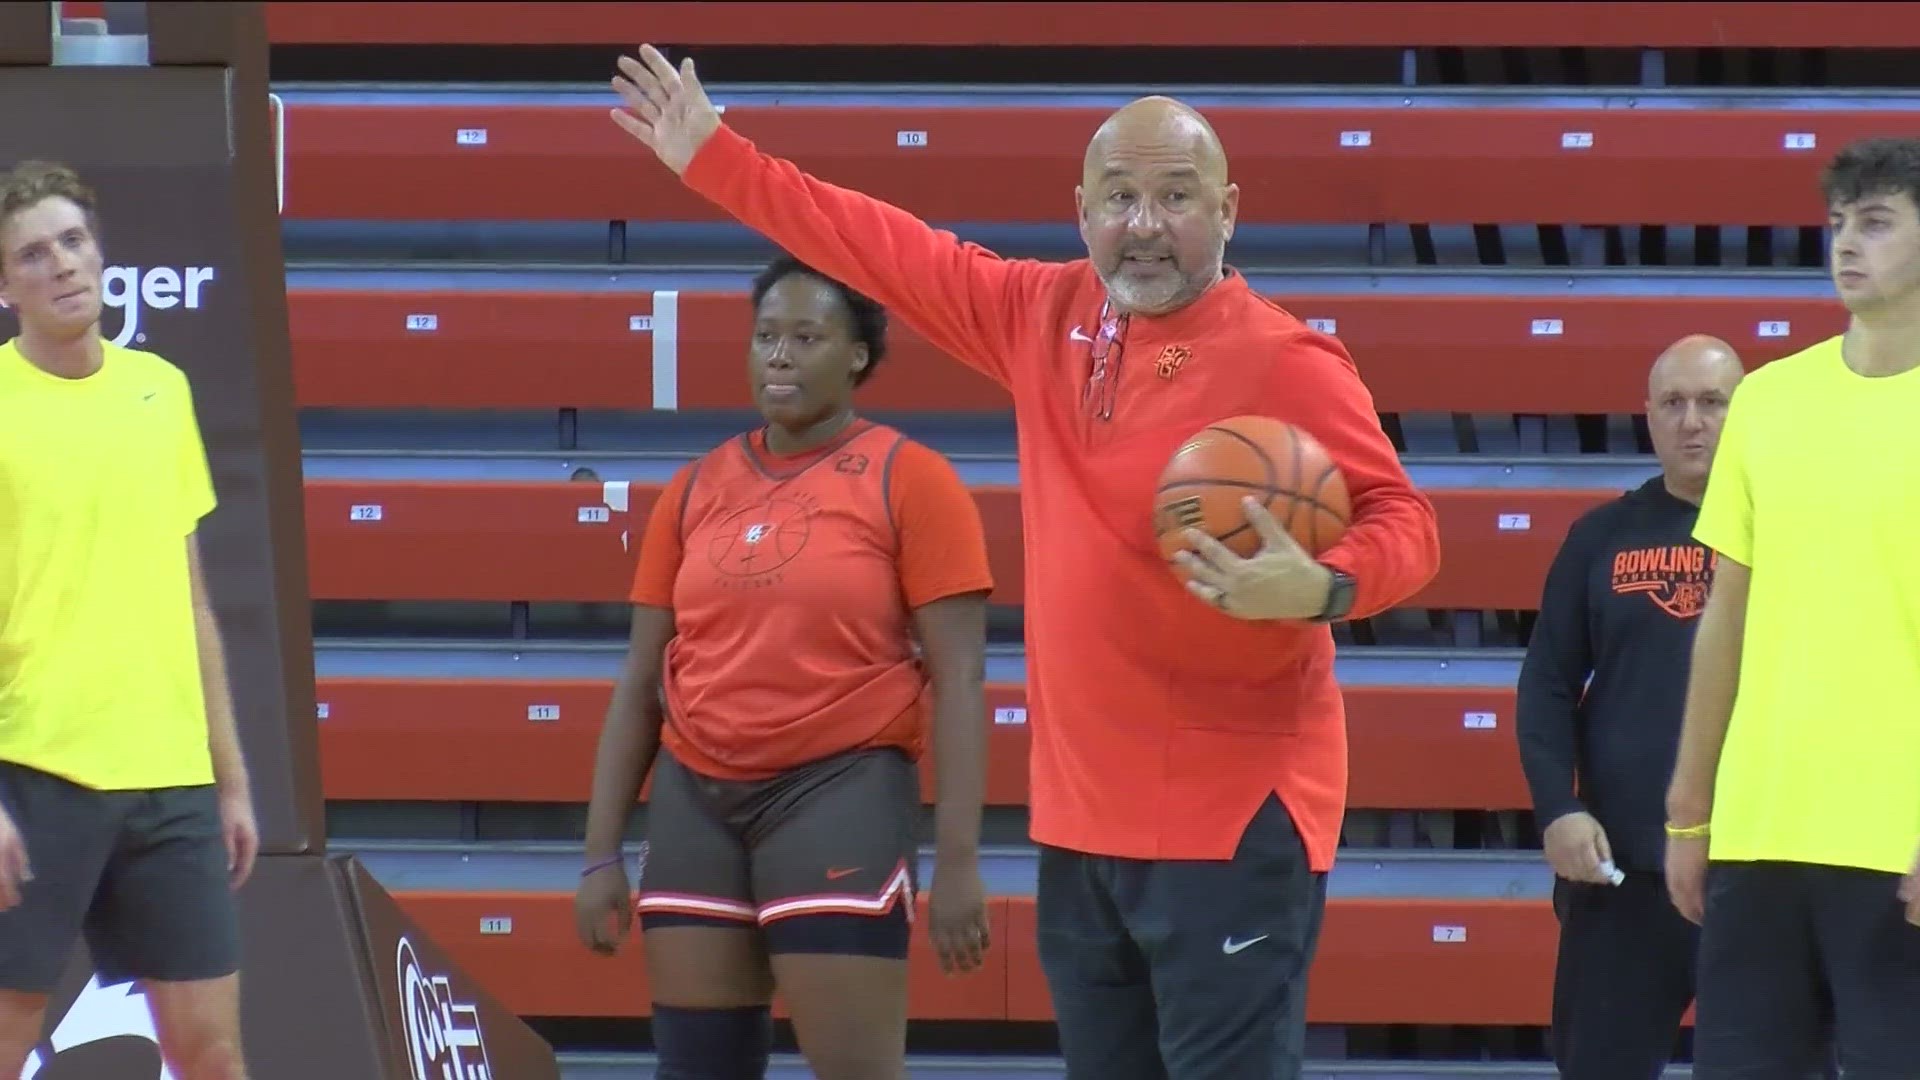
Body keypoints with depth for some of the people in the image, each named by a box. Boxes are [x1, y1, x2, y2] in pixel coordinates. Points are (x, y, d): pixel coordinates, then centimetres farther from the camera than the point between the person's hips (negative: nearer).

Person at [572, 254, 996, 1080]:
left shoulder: (908, 481, -3)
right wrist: (601, 852, 7)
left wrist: (958, 857, -14)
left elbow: (957, 679, -7)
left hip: (840, 792, -5)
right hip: (696, 800, 5)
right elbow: (641, 681, 13)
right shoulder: (694, 490, 11)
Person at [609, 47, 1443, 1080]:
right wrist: (712, 160, 24)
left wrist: (1322, 588, -33)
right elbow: (890, 252, 19)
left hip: (1231, 821, -7)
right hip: (1080, 817, 7)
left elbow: (1402, 522, -11)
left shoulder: (1283, 362, -11)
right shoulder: (1047, 316, 9)